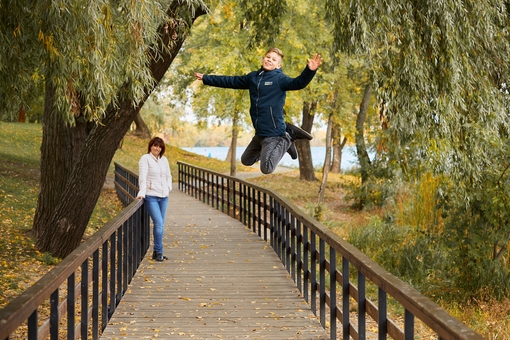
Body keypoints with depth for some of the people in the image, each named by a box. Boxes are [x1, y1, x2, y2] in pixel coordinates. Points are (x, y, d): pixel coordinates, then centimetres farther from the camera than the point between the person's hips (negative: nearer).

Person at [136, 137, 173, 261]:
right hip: (151, 196, -6)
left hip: (163, 196, 6)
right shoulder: (145, 158, -5)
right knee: (159, 223, -13)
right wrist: (142, 192, -25)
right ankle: (159, 252, -4)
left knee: (160, 225, 9)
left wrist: (169, 188, 8)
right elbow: (142, 176, -15)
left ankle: (157, 252, 18)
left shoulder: (164, 160, 12)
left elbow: (168, 175, 23)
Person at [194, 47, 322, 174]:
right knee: (246, 160, 25)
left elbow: (298, 83, -28)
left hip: (273, 132, -8)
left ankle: (286, 140, 7)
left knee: (266, 169, -14)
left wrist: (310, 70, -47)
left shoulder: (280, 79, -10)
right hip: (260, 132, 8)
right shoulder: (253, 77, 10)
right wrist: (205, 78, 23)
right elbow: (230, 81, 19)